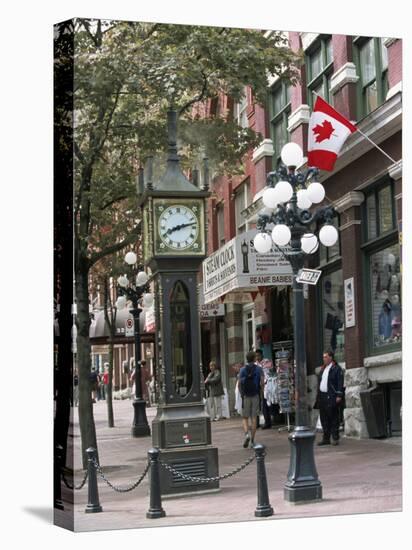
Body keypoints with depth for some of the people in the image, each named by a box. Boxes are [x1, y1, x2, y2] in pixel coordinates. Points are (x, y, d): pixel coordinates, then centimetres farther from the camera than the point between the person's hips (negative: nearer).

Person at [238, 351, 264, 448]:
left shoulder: (242, 370, 1)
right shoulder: (258, 369, 0)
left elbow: (239, 384, -2)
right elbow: (262, 383, -7)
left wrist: (242, 394, 11)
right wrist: (261, 394, 5)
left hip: (245, 396, 0)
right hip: (255, 396, 0)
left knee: (245, 417, 9)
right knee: (253, 418, 5)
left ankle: (246, 433, -17)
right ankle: (252, 440, 4)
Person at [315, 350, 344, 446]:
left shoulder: (336, 369, -4)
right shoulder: (322, 369, 18)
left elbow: (340, 383, -9)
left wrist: (339, 395, -16)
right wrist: (318, 396, 15)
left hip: (331, 397, -7)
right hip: (322, 397, 7)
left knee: (333, 418, -3)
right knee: (324, 419, 9)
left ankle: (335, 438, 2)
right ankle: (326, 438, 15)